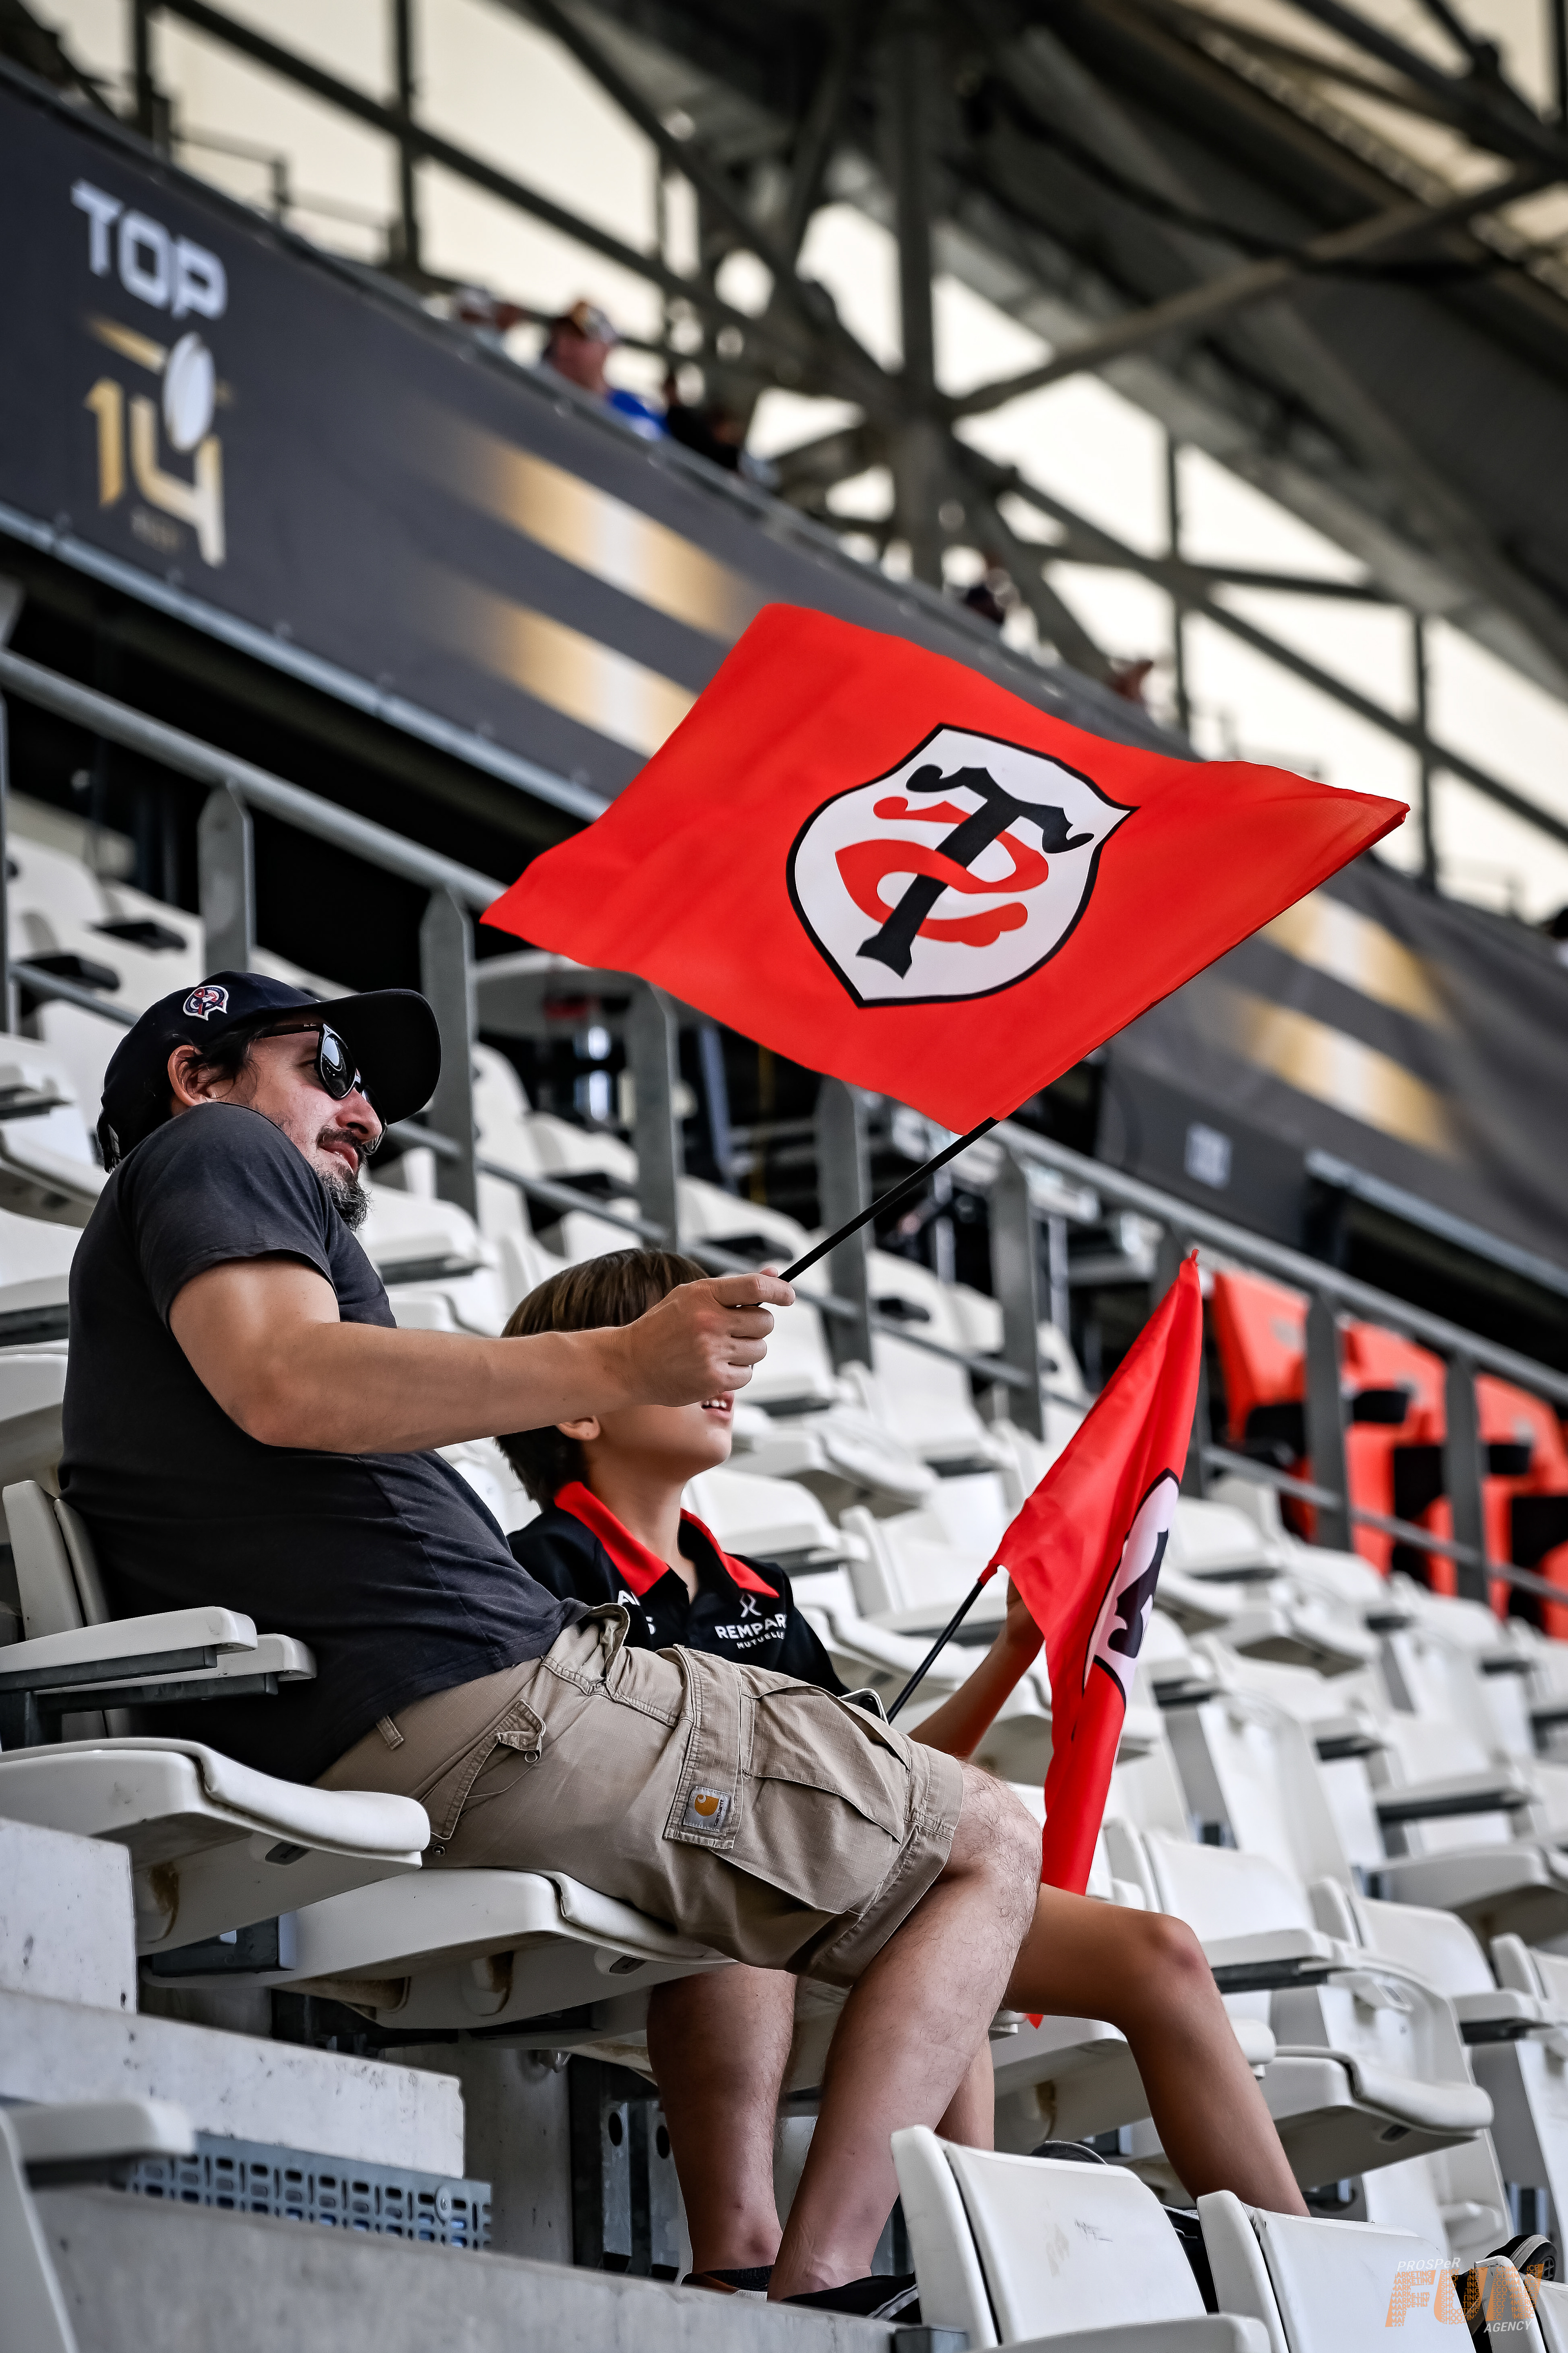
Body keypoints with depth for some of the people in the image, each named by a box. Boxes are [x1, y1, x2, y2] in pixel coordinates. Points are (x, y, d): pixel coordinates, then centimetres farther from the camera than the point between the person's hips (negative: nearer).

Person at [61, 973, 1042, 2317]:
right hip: (463, 1700, -10)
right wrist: (620, 1367, -21)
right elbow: (287, 1383, -16)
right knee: (986, 1849, -5)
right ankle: (825, 2288, -18)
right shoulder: (213, 1151, 5)